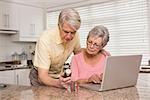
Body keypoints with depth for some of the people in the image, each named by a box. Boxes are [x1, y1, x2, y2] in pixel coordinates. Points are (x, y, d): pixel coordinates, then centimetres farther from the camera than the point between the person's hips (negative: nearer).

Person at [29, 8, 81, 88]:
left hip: (59, 76, 3)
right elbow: (42, 76, -29)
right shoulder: (46, 38, -29)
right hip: (42, 78, -3)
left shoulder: (75, 36, -14)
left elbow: (78, 53, 7)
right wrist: (58, 83, -49)